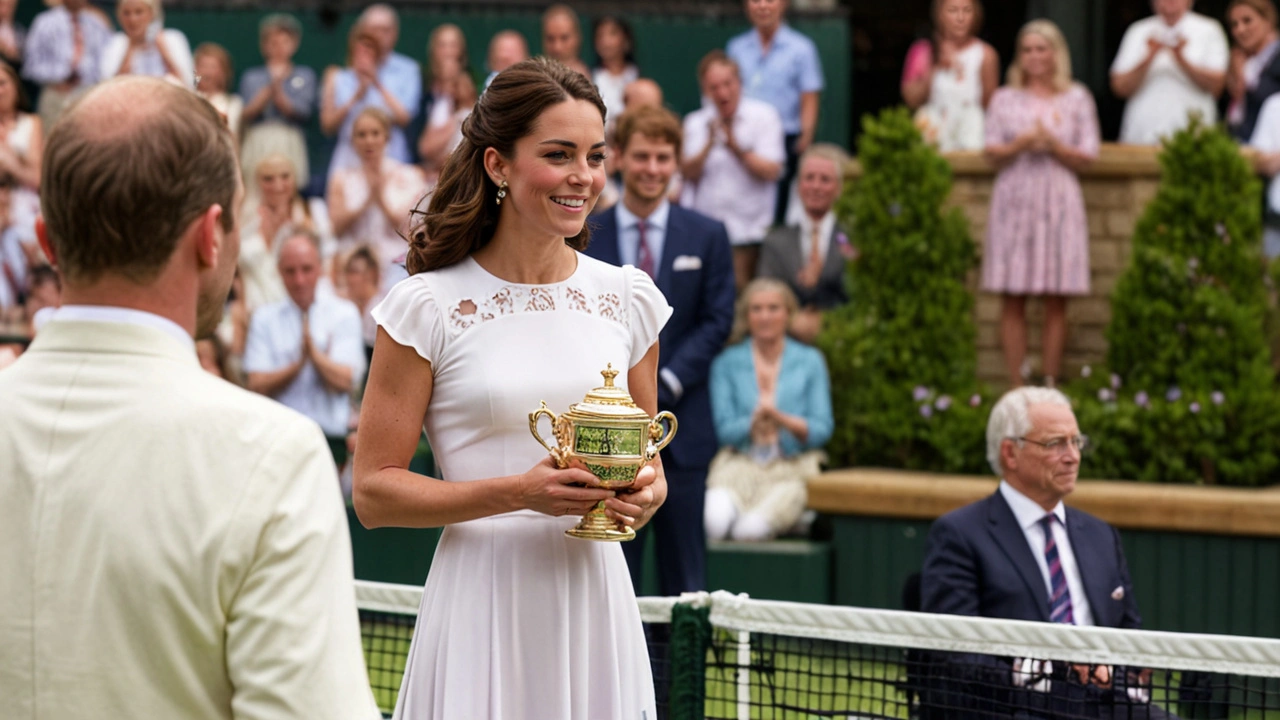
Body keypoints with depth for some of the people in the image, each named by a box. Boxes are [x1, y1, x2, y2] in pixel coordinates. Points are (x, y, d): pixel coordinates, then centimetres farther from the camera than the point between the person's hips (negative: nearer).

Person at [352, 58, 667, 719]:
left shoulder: (629, 298, 8)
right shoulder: (429, 305, -5)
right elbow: (373, 492, -7)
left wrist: (644, 495, -5)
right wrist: (520, 492, -18)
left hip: (596, 600, 4)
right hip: (482, 607, -3)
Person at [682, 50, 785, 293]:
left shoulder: (763, 116, 3)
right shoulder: (695, 123, 11)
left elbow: (771, 171, -6)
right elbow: (688, 172, -1)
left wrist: (736, 148, -18)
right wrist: (709, 145, -18)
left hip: (746, 233, -3)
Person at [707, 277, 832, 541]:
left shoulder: (810, 361, 12)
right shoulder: (727, 363, 12)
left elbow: (822, 430, 3)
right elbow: (724, 429, 2)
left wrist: (782, 419, -17)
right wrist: (753, 424, -20)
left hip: (793, 468, 0)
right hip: (739, 464, 0)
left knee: (750, 529, -34)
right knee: (715, 521, -36)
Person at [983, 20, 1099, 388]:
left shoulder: (1077, 98, 9)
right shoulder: (1005, 99, 12)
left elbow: (1085, 157, 5)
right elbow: (993, 153, 6)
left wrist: (1053, 144, -12)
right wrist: (1021, 143, -12)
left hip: (1058, 203, -1)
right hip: (1015, 201, 1)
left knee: (1056, 301, -3)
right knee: (1013, 299, -3)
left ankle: (1050, 384, 0)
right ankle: (1016, 385, -1)